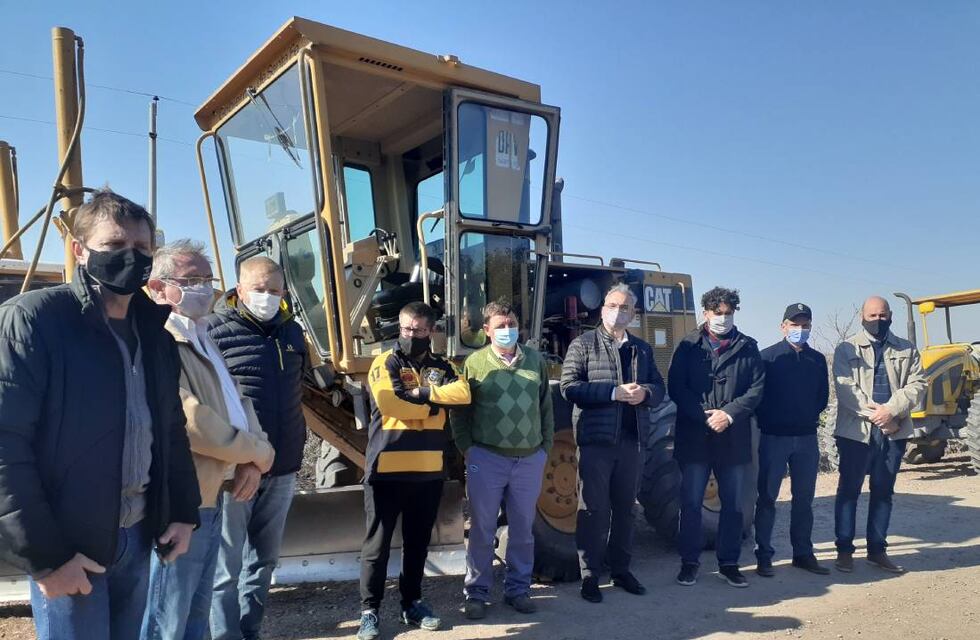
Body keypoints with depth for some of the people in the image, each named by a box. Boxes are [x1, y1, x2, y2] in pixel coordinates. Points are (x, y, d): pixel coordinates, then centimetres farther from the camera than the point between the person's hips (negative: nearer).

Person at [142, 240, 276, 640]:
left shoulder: (200, 341, 15)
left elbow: (236, 401, 17)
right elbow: (188, 420, -25)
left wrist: (254, 458, -2)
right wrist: (258, 452, -11)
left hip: (208, 499, 10)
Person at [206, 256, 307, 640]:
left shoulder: (292, 331, 11)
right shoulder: (215, 330, -7)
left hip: (282, 468, 6)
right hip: (234, 467, -6)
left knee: (264, 560, 16)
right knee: (227, 565, 3)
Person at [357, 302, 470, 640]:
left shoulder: (441, 367, 10)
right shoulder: (385, 363, -2)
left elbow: (463, 393, -9)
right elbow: (388, 404, -19)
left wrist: (422, 391, -17)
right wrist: (433, 405, -8)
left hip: (428, 472, 4)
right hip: (387, 470, -4)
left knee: (417, 543, 16)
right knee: (377, 543, 5)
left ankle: (412, 603, 30)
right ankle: (369, 610, 17)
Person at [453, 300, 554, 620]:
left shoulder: (536, 360, 6)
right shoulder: (474, 363, -3)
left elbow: (546, 406, 11)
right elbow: (459, 410, 0)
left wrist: (545, 446, 7)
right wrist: (467, 449, -5)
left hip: (530, 459, 3)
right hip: (486, 459, -3)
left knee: (522, 529, 12)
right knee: (482, 529, 7)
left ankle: (518, 589, 27)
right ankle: (476, 593, 20)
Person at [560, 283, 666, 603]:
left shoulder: (642, 349, 14)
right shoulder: (583, 344, -1)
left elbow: (659, 388, 12)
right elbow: (570, 386, -12)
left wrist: (645, 392, -13)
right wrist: (614, 392, -21)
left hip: (632, 440, 5)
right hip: (596, 439, -5)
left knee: (625, 507, 15)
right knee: (594, 509, 1)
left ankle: (621, 569, 28)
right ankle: (590, 575, 13)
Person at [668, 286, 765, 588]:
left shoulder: (748, 348, 7)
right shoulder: (689, 346, 1)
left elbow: (756, 388, 0)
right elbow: (676, 387, -5)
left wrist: (729, 414, -13)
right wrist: (704, 416, -15)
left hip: (734, 439, 2)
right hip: (694, 437, -2)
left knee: (733, 504, 11)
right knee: (691, 502, 5)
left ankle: (728, 563, 24)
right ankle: (689, 561, 18)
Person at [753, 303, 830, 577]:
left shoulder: (817, 359, 9)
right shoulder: (768, 357, -5)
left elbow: (822, 396, 13)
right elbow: (757, 395, -6)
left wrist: (809, 417, 2)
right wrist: (768, 421, -8)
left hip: (806, 438, 5)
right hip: (773, 438, -4)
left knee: (804, 498, 12)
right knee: (767, 497, 0)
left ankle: (803, 553, 24)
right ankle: (764, 555, 8)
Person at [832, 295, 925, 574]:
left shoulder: (907, 349, 11)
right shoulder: (846, 349, 2)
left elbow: (917, 384, -1)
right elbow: (845, 388, -8)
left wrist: (892, 410, -16)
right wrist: (875, 413, -17)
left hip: (894, 431, 3)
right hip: (856, 430, -3)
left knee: (883, 491, 11)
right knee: (849, 490, 2)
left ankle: (877, 549, 22)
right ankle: (844, 549, 10)